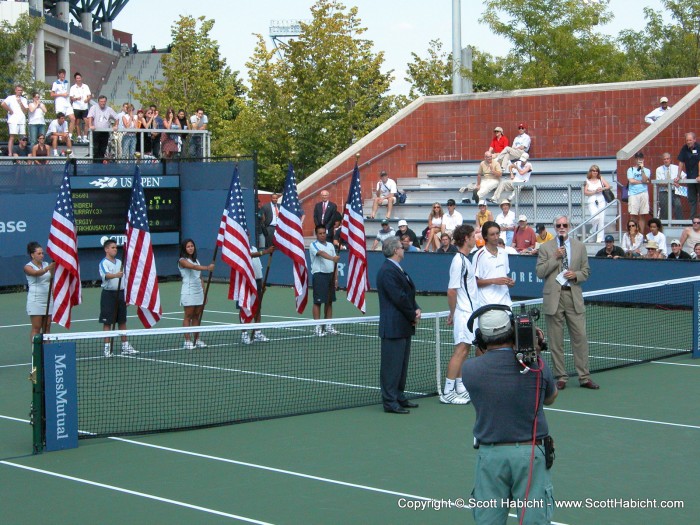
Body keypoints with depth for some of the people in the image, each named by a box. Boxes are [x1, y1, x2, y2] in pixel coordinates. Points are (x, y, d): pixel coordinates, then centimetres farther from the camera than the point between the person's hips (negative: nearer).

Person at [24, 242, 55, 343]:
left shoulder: (46, 264, 11)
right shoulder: (28, 267, -4)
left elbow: (52, 279, 2)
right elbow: (36, 273, -26)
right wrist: (48, 268, -42)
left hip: (48, 300, 5)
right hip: (35, 301, -5)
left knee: (47, 327, 4)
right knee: (36, 328, -4)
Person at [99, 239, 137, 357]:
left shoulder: (119, 262, 14)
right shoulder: (104, 263, -8)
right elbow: (106, 275, -27)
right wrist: (116, 275, -48)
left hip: (120, 293, 7)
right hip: (109, 294, -7)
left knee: (122, 321, 11)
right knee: (107, 322, -3)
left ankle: (125, 346, 16)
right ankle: (107, 348, -1)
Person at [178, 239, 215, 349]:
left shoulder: (196, 260, 16)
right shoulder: (182, 260, -6)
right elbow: (192, 267, -27)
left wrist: (204, 292, 11)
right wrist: (207, 268, -41)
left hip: (199, 291, 6)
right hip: (188, 292, -6)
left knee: (197, 316, 6)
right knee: (188, 316, -5)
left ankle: (197, 340, 8)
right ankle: (187, 341, -5)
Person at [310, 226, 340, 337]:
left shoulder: (330, 245, 15)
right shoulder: (314, 245, -5)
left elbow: (335, 264, 15)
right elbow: (321, 253, -26)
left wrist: (336, 278, 9)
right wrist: (333, 258, -43)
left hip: (330, 275, 6)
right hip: (319, 275, -6)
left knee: (329, 301, 9)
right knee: (318, 302, -5)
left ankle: (328, 326, 15)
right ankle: (318, 327, -3)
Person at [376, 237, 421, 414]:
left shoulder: (397, 270, 16)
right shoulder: (388, 271, -17)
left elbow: (409, 293, 18)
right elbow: (399, 298, -20)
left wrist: (416, 310, 1)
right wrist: (413, 316, -10)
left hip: (404, 327, 11)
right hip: (393, 328, -11)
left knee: (401, 364, 16)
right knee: (392, 365, -5)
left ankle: (399, 398, 24)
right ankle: (390, 402, -2)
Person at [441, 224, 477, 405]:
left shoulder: (465, 259, 14)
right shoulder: (459, 261, -17)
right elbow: (451, 291, -19)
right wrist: (453, 314, -12)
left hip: (469, 311, 10)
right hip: (463, 313, -10)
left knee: (464, 350, 12)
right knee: (460, 350, -9)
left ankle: (459, 387, 19)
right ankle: (447, 392, -7)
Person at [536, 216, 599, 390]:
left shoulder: (580, 246, 11)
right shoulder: (545, 248, 5)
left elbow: (586, 271, 13)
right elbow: (539, 272, -2)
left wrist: (576, 275, -8)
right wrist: (555, 258, -11)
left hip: (574, 296, 1)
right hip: (553, 297, -1)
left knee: (580, 337, -2)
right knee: (556, 341, 2)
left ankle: (584, 377, 5)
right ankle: (561, 377, 10)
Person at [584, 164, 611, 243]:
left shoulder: (601, 179, 10)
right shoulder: (587, 181, 3)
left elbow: (608, 186, 9)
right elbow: (585, 192, -3)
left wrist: (602, 189, -9)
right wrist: (595, 191, -11)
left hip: (601, 201, 3)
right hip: (592, 202, -3)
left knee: (601, 219, -2)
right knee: (595, 217, -22)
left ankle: (600, 238, 5)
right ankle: (593, 231, 10)